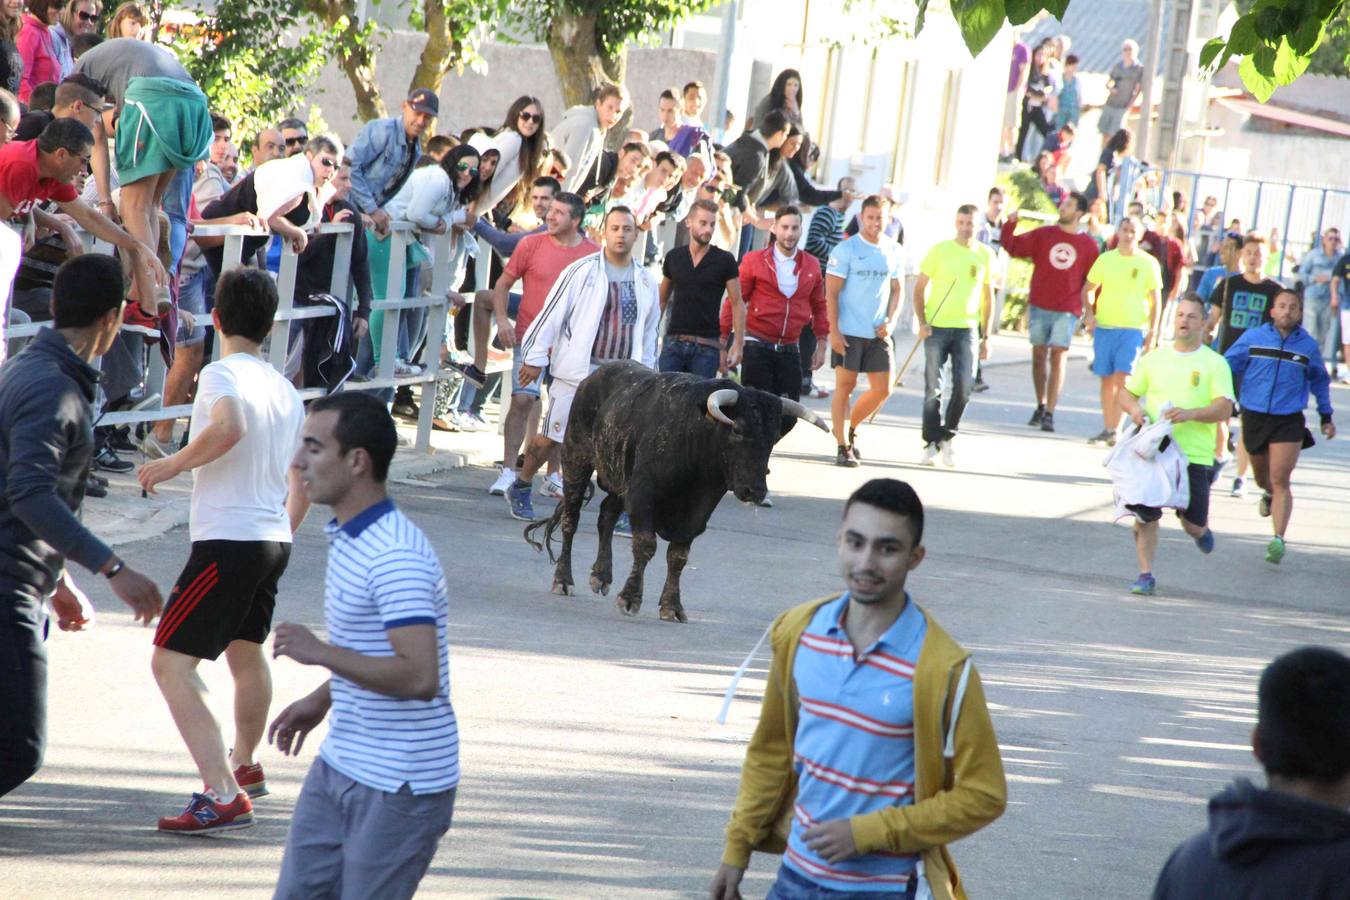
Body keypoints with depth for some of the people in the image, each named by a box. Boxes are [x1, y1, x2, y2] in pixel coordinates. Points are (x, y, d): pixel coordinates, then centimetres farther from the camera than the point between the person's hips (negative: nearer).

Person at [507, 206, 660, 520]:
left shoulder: (645, 281, 10)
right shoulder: (582, 271, -5)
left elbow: (649, 330, 19)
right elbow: (552, 314, -3)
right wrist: (535, 358, -4)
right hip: (578, 371, -3)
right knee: (554, 436, 3)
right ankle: (520, 489, 24)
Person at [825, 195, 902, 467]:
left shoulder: (893, 251, 8)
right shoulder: (846, 250, -6)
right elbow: (831, 293, -7)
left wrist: (890, 321, 0)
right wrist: (834, 331, -14)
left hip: (878, 333, 5)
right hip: (848, 332, -5)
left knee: (882, 389, 2)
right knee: (845, 386, -1)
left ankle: (851, 427, 25)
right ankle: (842, 446, 4)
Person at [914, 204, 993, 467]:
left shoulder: (986, 255, 7)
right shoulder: (940, 250, -1)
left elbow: (987, 297, 14)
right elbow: (919, 288, 2)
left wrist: (986, 336, 12)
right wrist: (922, 322, -10)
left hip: (967, 329, 2)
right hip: (937, 327, -1)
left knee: (963, 387, -8)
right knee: (933, 389, 1)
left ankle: (948, 435, 13)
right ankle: (932, 443, 10)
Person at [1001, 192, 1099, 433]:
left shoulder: (1088, 245, 3)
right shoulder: (1043, 234, 8)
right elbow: (1014, 247, 7)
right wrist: (1010, 225, -7)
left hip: (1067, 311, -2)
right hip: (1039, 306, 2)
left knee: (1058, 356, -11)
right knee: (1039, 355, 8)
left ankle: (1050, 414, -12)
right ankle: (1040, 407, 21)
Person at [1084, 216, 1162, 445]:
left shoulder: (1148, 263, 1)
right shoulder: (1105, 259, 6)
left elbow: (1155, 301, 4)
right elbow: (1090, 289, 15)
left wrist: (1153, 332, -3)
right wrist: (1090, 313, -2)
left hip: (1133, 329, -3)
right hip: (1104, 326, 3)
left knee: (1121, 378, -14)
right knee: (1107, 380, 6)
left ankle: (1114, 430, -15)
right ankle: (1107, 429, 14)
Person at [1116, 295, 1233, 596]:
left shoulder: (1214, 363, 1)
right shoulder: (1154, 359, 11)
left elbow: (1224, 408, -8)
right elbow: (1126, 392, 16)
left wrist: (1191, 414, -24)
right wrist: (1134, 409, -7)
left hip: (1195, 455, -2)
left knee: (1192, 523, 1)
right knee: (1145, 515, -6)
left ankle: (1201, 530, 37)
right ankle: (1145, 574, 5)